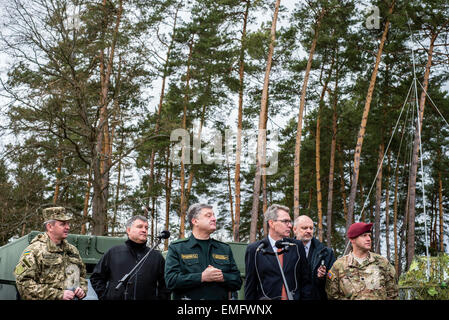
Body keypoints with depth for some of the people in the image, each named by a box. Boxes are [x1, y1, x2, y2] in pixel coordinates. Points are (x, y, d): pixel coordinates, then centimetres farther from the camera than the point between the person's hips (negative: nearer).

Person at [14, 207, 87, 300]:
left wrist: (82, 289, 3)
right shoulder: (34, 250, -8)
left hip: (74, 298, 5)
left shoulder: (72, 250, 13)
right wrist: (59, 295, -20)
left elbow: (82, 275, 25)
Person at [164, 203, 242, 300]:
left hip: (221, 297, 3)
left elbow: (237, 281, 6)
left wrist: (222, 277, -15)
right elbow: (170, 280, -14)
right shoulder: (176, 248, -2)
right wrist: (202, 277, -21)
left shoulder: (225, 248, 9)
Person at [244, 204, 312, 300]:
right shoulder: (254, 250, -4)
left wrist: (306, 298, -3)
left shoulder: (297, 246, 2)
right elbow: (250, 285, -1)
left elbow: (305, 281, 5)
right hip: (267, 298, -2)